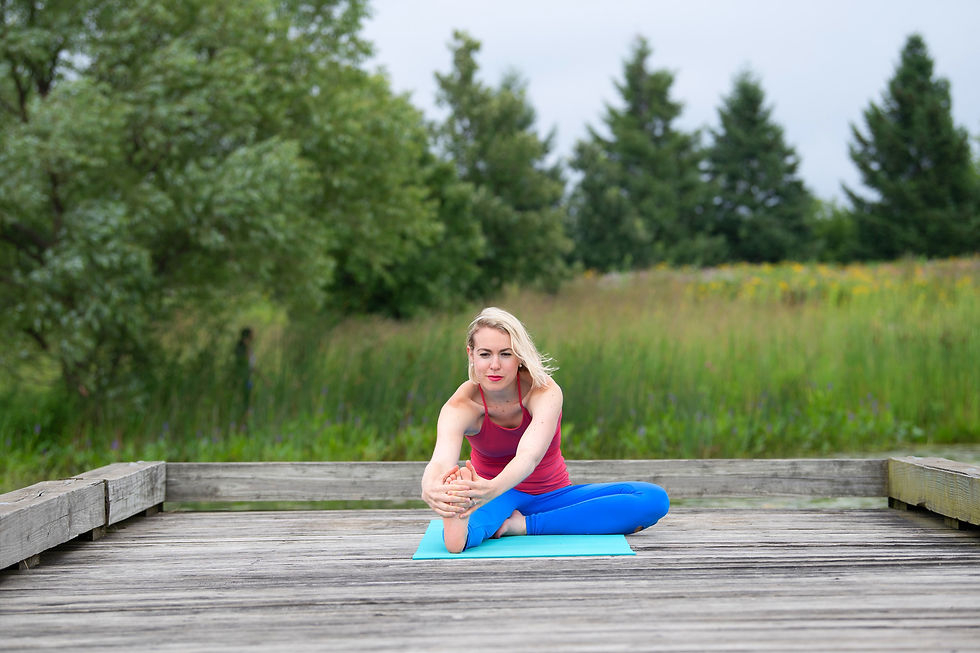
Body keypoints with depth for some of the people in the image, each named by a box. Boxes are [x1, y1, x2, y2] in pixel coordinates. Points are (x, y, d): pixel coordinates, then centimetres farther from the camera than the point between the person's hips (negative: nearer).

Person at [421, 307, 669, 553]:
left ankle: (523, 525, -30)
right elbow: (441, 460, -41)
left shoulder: (545, 392, -22)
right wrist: (431, 490, -68)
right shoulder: (460, 406, -21)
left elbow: (529, 455, -42)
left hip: (550, 495, 2)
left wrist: (493, 488, -65)